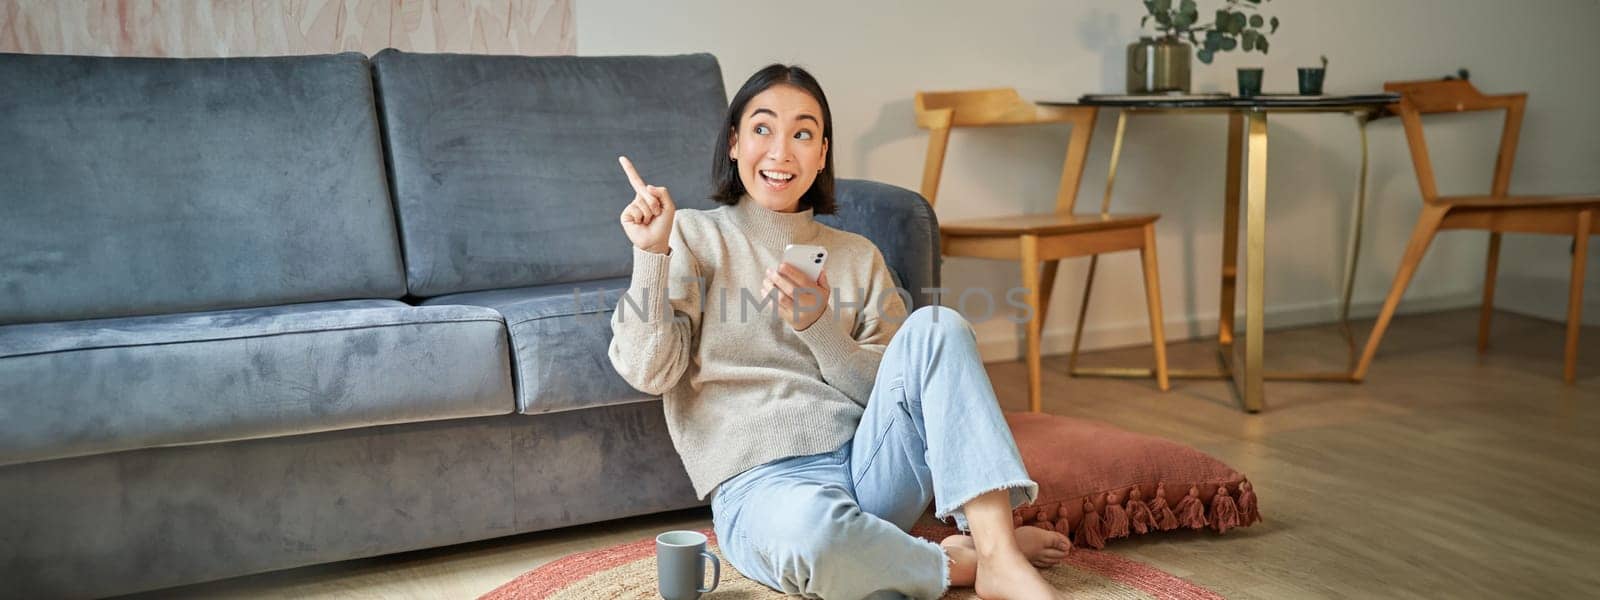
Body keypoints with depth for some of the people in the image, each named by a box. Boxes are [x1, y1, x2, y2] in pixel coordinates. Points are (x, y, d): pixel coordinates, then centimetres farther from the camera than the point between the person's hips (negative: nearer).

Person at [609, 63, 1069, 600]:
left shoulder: (858, 256, 16)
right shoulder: (692, 236, 7)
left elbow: (898, 392, 7)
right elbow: (648, 371, -4)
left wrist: (819, 325, -8)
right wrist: (651, 256, -14)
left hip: (870, 461, 4)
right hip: (761, 483, -4)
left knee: (935, 326, -21)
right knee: (807, 526, -41)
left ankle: (998, 555, -27)